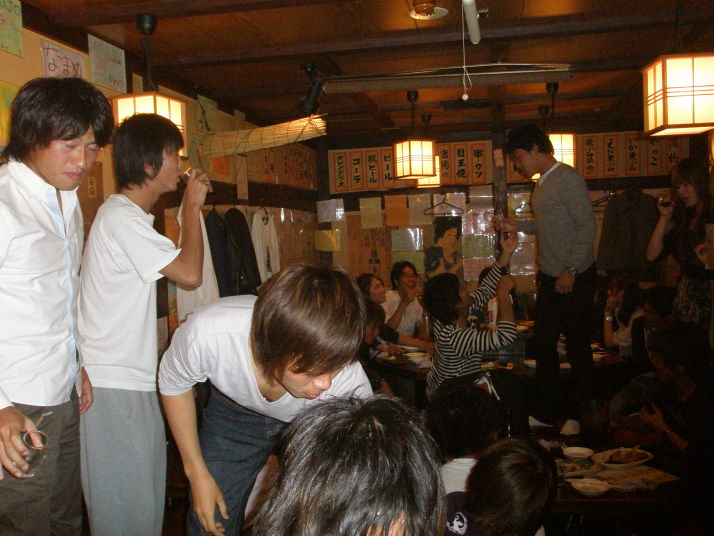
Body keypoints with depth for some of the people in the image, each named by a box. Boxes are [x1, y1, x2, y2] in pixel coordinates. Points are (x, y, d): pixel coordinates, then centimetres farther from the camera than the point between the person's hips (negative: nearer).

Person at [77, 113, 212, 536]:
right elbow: (190, 273, -20)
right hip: (113, 386, -10)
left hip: (134, 379, 10)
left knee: (145, 498, 14)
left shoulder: (129, 216, 18)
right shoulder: (121, 217, -14)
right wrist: (192, 207, -9)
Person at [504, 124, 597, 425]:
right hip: (550, 278, 9)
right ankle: (548, 411, 24)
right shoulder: (542, 184, 15)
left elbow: (587, 227, -17)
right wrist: (515, 228, 13)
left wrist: (571, 270, -19)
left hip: (575, 279, -9)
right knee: (543, 344, 12)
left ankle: (582, 414, 19)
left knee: (577, 348, 3)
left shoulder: (568, 178, -12)